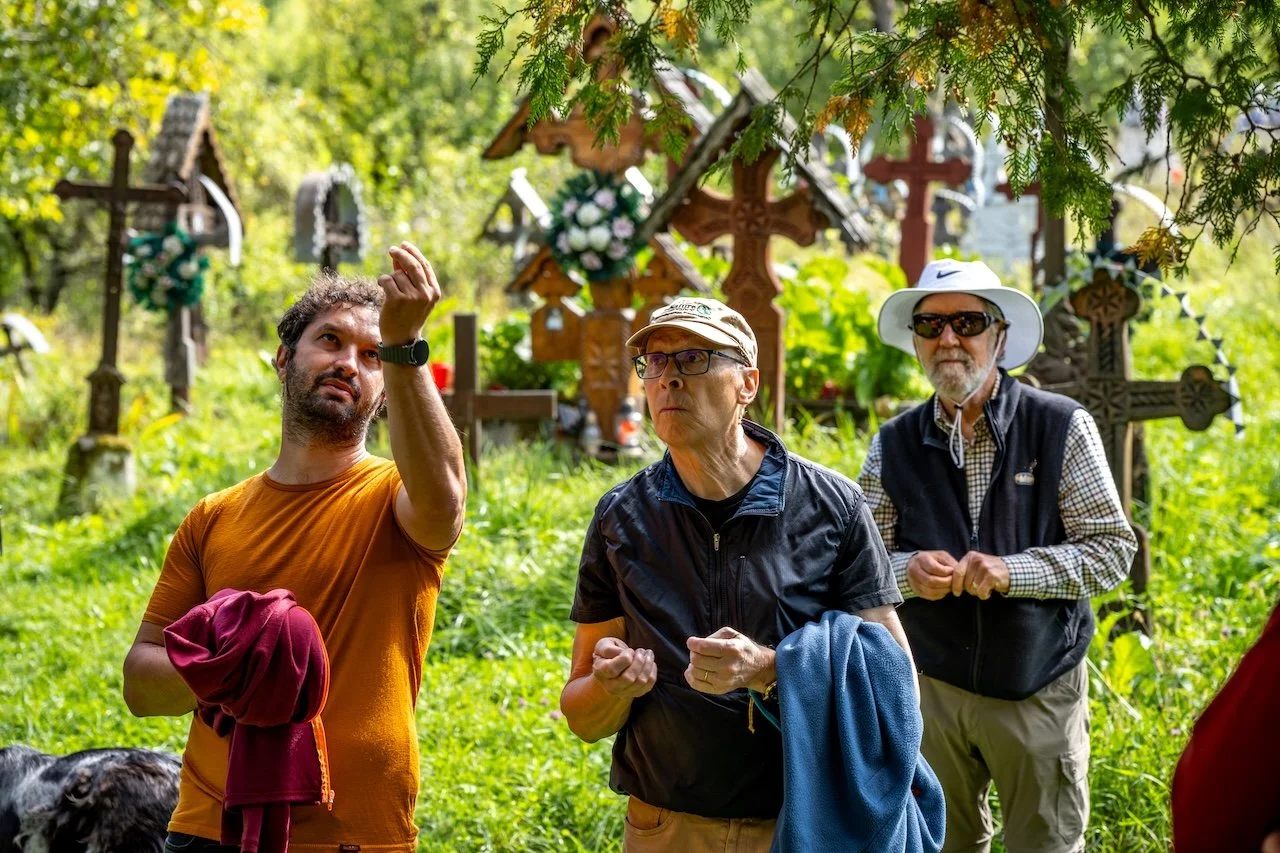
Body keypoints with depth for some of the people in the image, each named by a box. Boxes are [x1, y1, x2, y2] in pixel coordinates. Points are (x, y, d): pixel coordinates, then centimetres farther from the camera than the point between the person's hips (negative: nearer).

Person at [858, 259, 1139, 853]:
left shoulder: (1062, 428, -7)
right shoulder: (894, 446, 1)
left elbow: (1113, 549, -8)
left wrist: (1012, 571, -22)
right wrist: (906, 571, -18)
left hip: (1040, 690, -2)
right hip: (933, 688, 2)